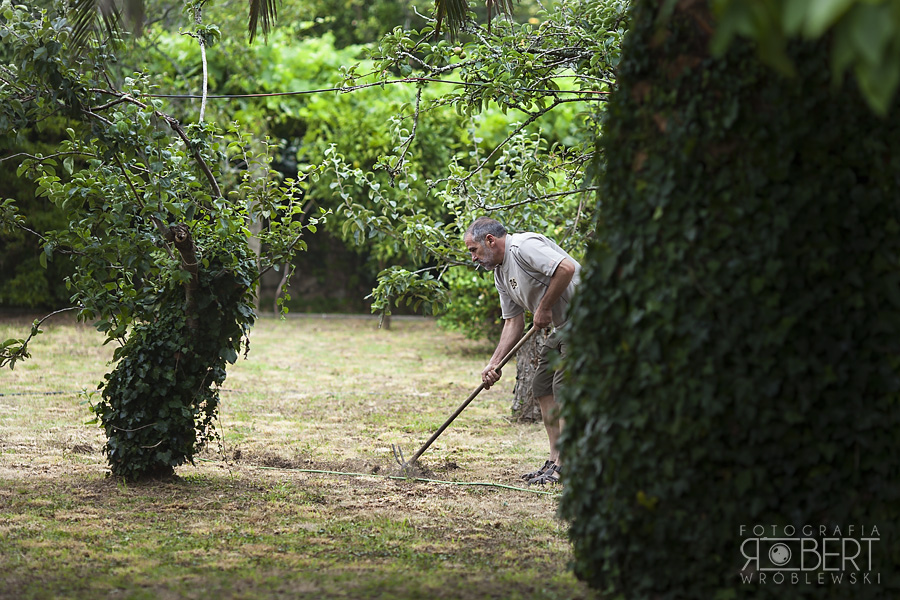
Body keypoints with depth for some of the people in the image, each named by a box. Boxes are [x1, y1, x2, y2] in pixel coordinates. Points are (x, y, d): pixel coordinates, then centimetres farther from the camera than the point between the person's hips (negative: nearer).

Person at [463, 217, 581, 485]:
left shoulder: (525, 246, -17)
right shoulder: (500, 273, 14)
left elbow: (566, 268, -30)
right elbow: (513, 323, 16)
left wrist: (544, 308, -20)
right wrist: (494, 363, 7)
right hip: (562, 325, 11)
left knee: (565, 387, -14)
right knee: (542, 386, 9)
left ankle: (564, 466, -12)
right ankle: (555, 460, 12)